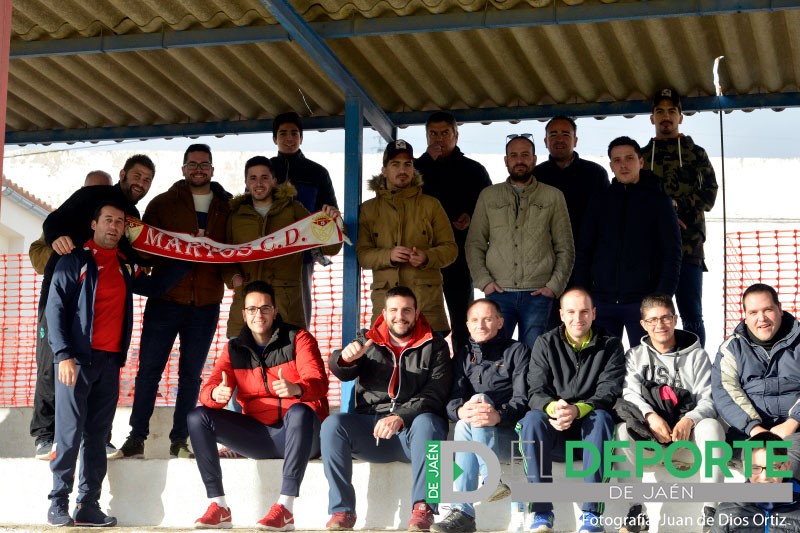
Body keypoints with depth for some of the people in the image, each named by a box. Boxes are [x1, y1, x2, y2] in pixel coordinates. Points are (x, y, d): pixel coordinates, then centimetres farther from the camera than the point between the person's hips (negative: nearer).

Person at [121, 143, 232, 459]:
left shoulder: (226, 208, 10)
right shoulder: (163, 203, 7)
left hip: (206, 303, 1)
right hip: (166, 298, -1)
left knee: (191, 373, 6)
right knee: (150, 368, -1)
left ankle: (180, 441, 13)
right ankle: (137, 436, 6)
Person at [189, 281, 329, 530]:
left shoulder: (297, 339, 0)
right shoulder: (234, 349, 10)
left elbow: (319, 382, -15)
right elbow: (208, 389, -2)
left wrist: (296, 388, -40)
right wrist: (216, 394, -29)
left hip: (301, 432, -4)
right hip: (258, 434, 4)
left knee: (299, 411, -38)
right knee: (198, 417, -11)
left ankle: (285, 508, -41)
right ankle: (219, 506, -17)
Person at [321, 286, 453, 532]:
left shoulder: (434, 346, 7)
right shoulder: (368, 341, 15)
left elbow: (434, 394, -7)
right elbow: (342, 372, 0)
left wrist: (400, 418, -24)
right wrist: (345, 358, -26)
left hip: (413, 429, -2)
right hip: (370, 427, 2)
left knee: (426, 422, -35)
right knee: (332, 424, -24)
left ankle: (422, 508, -35)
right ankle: (342, 510, -24)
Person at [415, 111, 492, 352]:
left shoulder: (473, 170, 10)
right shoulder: (418, 167, 12)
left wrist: (472, 217, -12)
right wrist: (428, 160, -9)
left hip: (460, 254, -1)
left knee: (461, 321, 2)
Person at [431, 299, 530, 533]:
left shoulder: (517, 351, 10)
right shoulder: (463, 357, 21)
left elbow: (523, 399, -5)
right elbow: (452, 400, 5)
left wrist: (499, 415, -29)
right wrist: (461, 410, -22)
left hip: (508, 430, -3)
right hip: (470, 427, 3)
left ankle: (463, 512, -40)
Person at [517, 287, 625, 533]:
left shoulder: (610, 346, 3)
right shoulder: (545, 344, 5)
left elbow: (609, 392, -10)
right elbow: (536, 391, -5)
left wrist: (577, 410, -31)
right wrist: (553, 408, -30)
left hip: (590, 430, -1)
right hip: (556, 434, 1)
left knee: (601, 417, -34)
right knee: (532, 419, -31)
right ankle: (541, 513, -31)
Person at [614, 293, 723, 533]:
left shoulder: (696, 355, 9)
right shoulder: (635, 356, 13)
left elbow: (709, 398, -2)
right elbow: (630, 394, -4)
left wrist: (689, 420, -23)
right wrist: (651, 417, -25)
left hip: (688, 426, -1)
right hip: (649, 429, 1)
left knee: (711, 427, -34)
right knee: (623, 429, -31)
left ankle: (711, 512, -33)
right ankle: (635, 510, -29)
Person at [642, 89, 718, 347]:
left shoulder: (696, 154, 12)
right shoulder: (642, 155, 15)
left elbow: (709, 195, 0)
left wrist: (674, 206, -11)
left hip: (688, 248, -1)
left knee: (691, 317, -3)